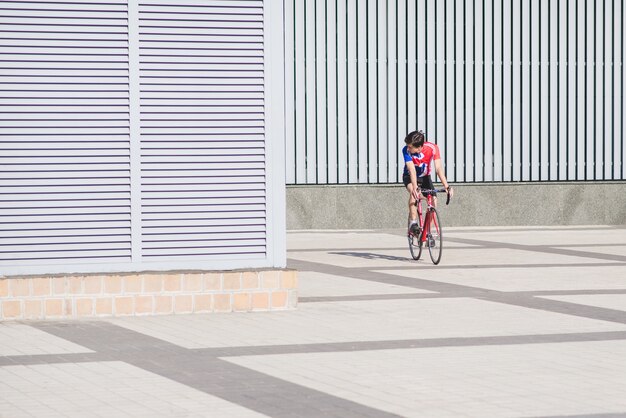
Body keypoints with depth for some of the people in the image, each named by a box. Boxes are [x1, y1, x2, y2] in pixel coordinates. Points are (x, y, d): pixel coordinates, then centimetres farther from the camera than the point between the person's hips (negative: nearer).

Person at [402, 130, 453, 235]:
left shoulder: (432, 148, -27)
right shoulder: (406, 150, -30)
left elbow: (438, 168, -32)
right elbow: (412, 170, -37)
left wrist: (446, 186, -43)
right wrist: (415, 187, -51)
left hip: (425, 177, 2)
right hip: (409, 177, -2)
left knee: (433, 200, -17)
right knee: (413, 193, -34)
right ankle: (413, 222, -31)